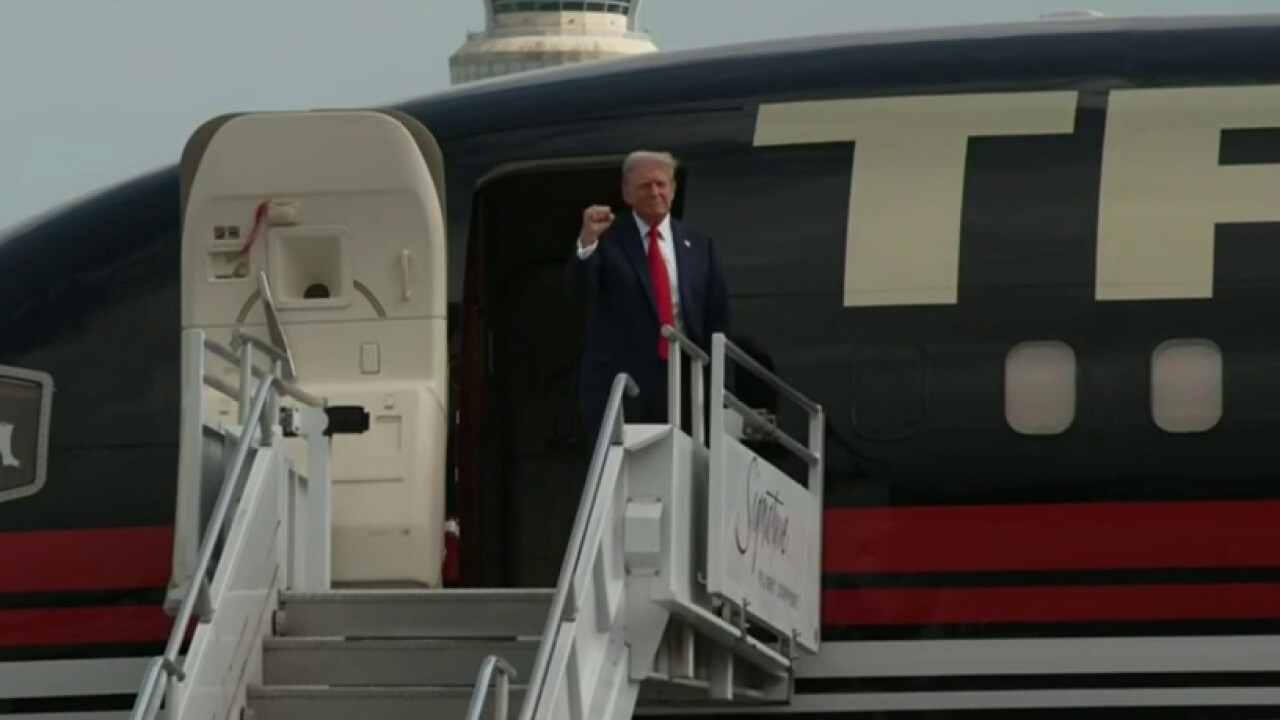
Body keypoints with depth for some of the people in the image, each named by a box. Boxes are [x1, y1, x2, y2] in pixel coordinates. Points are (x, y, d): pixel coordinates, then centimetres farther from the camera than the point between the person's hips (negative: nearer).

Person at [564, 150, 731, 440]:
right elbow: (578, 291, -13)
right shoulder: (608, 239, 1)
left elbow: (717, 314, 15)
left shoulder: (698, 244, 13)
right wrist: (587, 241, -30)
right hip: (617, 379, -3)